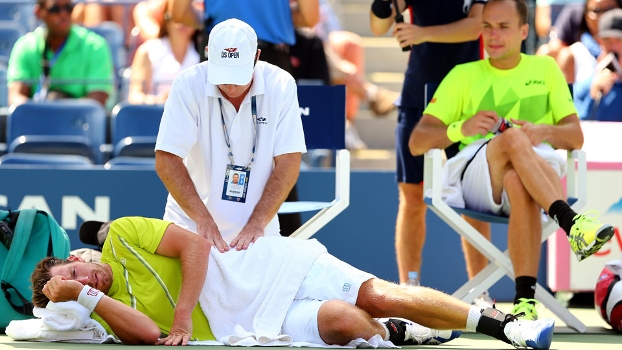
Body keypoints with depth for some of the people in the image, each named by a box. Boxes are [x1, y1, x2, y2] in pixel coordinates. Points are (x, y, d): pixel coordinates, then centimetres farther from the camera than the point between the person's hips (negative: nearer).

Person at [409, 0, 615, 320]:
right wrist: (462, 128, -11)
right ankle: (571, 222, -52)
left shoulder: (545, 68, 22)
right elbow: (417, 142, 10)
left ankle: (526, 300, -52)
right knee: (512, 139, -37)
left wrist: (543, 132, -11)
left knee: (517, 183, -42)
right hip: (474, 177, 0)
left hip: (539, 168, 0)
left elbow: (576, 137, 13)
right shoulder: (463, 76, 19)